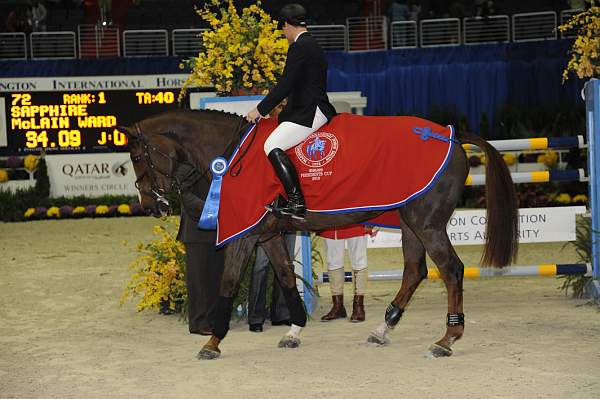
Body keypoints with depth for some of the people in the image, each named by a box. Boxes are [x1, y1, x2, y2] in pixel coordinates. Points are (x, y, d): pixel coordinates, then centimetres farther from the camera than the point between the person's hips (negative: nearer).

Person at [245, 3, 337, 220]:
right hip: (312, 109, 11)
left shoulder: (299, 47, -13)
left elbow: (285, 85, -18)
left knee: (273, 146, -21)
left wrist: (260, 110, -11)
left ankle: (297, 203, -26)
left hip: (309, 113, -11)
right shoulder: (312, 45, 19)